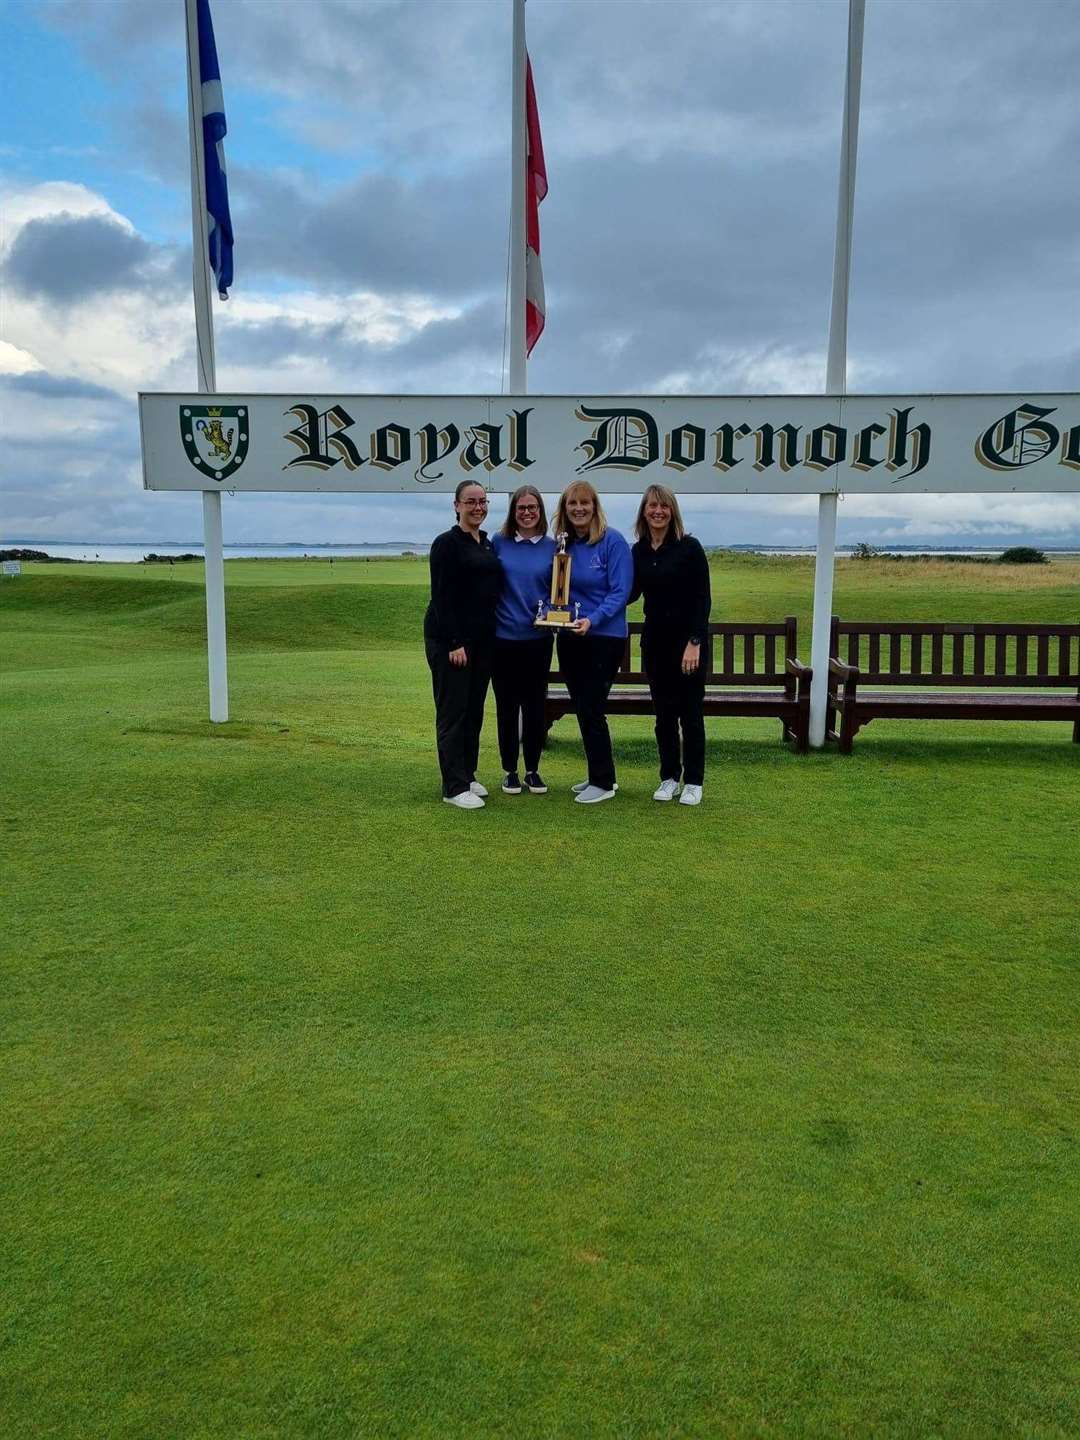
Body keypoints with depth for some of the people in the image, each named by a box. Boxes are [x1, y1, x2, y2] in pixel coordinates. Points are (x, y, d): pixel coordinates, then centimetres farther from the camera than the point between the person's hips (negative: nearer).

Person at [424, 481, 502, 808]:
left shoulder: (487, 544, 14)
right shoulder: (447, 543, -8)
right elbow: (442, 596, -14)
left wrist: (491, 636, 11)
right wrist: (454, 642, -19)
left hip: (482, 639, 7)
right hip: (450, 640, -7)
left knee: (475, 710, 12)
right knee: (453, 711, -2)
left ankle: (467, 775, 24)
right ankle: (454, 787, 3)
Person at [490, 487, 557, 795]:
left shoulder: (552, 547, 2)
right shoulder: (498, 543, 1)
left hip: (538, 639, 0)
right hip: (503, 638, 0)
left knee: (534, 706, 7)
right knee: (506, 706, 7)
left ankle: (533, 770, 21)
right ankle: (510, 770, 20)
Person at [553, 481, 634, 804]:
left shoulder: (613, 541, -10)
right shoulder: (563, 545, 7)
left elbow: (620, 592, -14)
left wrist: (592, 620, -26)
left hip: (604, 638, -6)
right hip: (569, 639, 6)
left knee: (591, 709, -5)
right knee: (582, 709, 12)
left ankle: (603, 782, 9)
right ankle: (600, 774, 26)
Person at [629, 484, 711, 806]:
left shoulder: (689, 547, -9)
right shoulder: (639, 551, 5)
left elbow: (703, 599, -11)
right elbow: (632, 593, 15)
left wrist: (694, 643, -17)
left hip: (688, 638, -4)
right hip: (655, 639, 4)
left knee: (690, 712, 2)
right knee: (663, 712, 10)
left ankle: (693, 782, 12)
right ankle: (669, 777, 21)